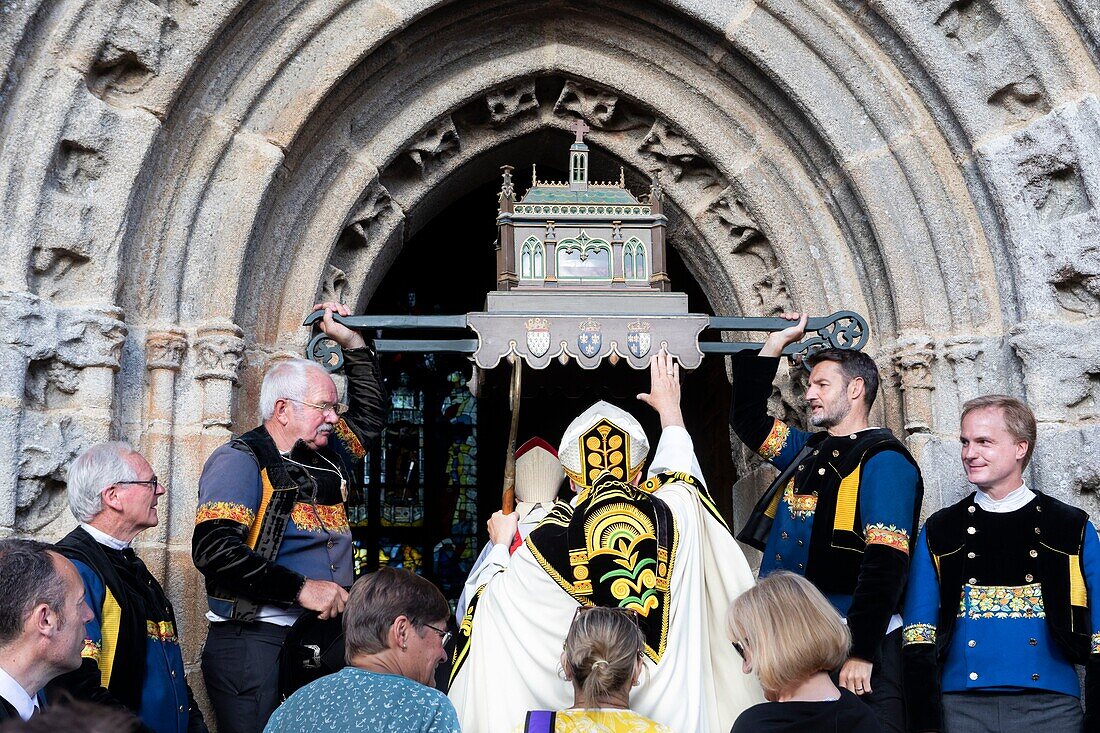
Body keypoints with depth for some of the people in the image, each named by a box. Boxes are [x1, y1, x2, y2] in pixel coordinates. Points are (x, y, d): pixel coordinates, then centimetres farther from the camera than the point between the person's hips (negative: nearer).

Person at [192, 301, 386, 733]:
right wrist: (300, 588, -20)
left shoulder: (328, 456, 17)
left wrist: (352, 342, 26)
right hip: (256, 644, -7)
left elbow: (369, 414, 34)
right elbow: (213, 548, -20)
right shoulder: (241, 461, -7)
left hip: (326, 638, 7)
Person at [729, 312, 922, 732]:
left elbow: (885, 563, -17)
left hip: (856, 649, -8)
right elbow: (747, 418, 25)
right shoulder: (807, 451, 16)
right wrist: (775, 343, 20)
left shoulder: (883, 461, -9)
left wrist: (861, 651, -22)